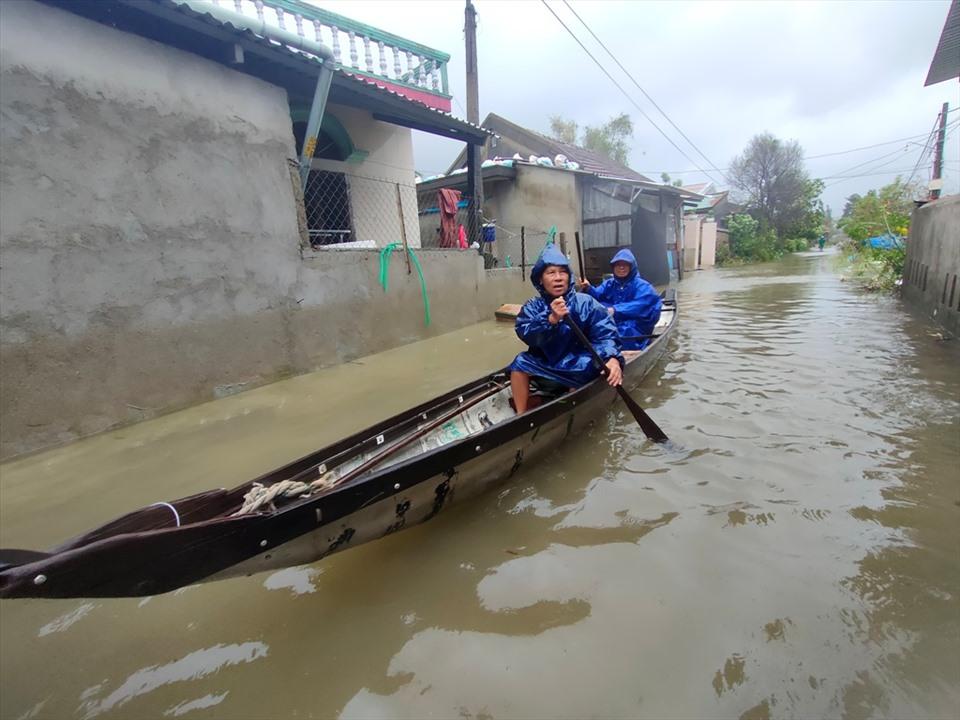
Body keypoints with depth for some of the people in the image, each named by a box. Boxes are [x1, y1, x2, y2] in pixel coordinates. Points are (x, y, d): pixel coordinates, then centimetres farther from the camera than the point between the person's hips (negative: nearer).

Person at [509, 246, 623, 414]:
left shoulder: (585, 303, -7)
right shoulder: (532, 306, -2)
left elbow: (605, 333, -15)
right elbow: (526, 334, -19)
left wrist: (612, 358, -35)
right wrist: (551, 319, -35)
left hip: (578, 366, -1)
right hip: (546, 364, 2)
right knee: (521, 362, -20)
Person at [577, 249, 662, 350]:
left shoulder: (642, 286, -2)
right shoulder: (608, 284, 13)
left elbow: (639, 306, -19)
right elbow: (597, 295, -4)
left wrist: (616, 310, -31)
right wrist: (588, 288, -27)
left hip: (634, 331, -4)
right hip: (611, 325, 4)